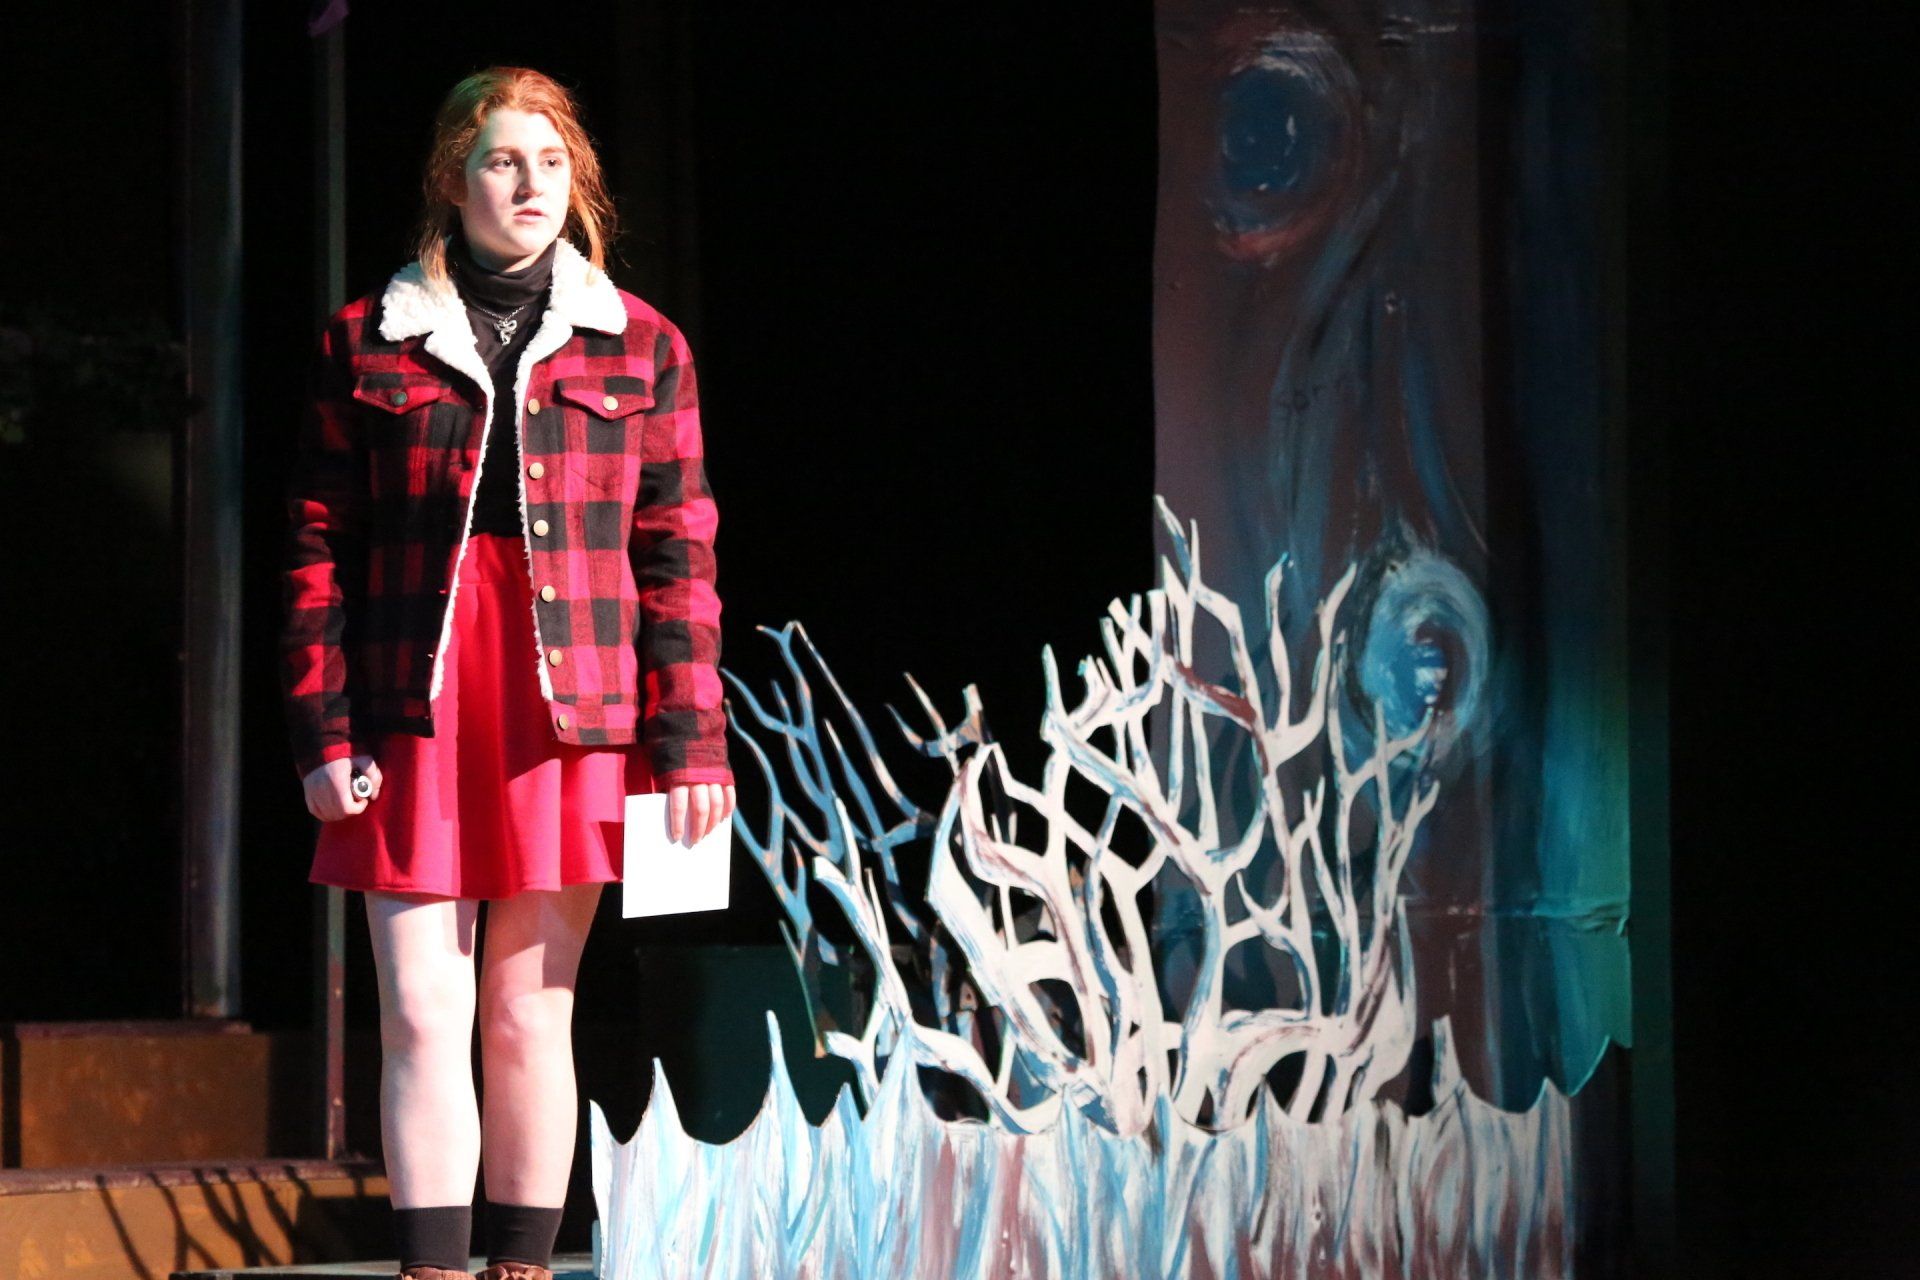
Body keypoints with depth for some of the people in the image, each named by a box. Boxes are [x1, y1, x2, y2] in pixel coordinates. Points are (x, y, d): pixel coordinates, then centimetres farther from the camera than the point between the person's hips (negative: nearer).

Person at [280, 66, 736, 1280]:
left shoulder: (639, 347, 9)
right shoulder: (368, 344, 7)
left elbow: (677, 553, 7)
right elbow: (318, 545, 6)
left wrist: (689, 740, 0)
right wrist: (325, 728, -3)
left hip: (569, 716, 0)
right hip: (413, 714, 0)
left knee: (531, 1015, 4)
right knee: (423, 1015, -4)